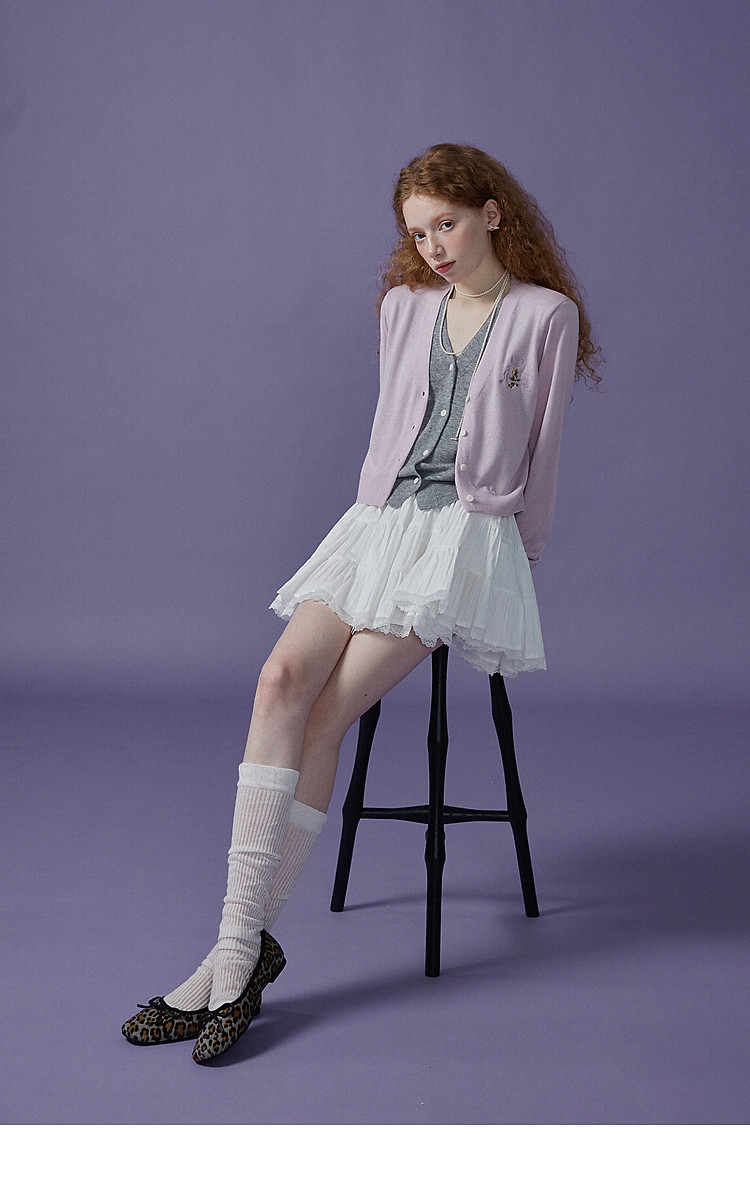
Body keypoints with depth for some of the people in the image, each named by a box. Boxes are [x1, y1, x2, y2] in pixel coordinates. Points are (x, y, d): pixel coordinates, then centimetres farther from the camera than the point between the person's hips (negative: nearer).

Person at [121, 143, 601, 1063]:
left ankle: (246, 943, -17)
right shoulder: (403, 307, 19)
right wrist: (375, 523, 15)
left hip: (471, 530, -4)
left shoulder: (546, 315, 3)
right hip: (379, 518, 4)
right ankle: (240, 942, -25)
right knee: (283, 678, -24)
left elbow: (540, 451, 6)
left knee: (328, 711, -23)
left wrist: (513, 559, 8)